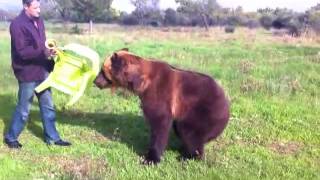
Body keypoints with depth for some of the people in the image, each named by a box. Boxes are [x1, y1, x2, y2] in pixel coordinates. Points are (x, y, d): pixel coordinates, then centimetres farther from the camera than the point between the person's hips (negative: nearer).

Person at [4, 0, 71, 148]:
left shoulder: (38, 21, 6)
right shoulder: (17, 25, -17)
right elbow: (22, 52, -24)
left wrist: (50, 50, 3)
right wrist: (43, 52, -32)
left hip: (42, 71, 7)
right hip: (27, 73, -7)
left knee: (47, 106, 14)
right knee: (23, 109, 6)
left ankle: (52, 137, 26)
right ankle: (10, 137, 26)